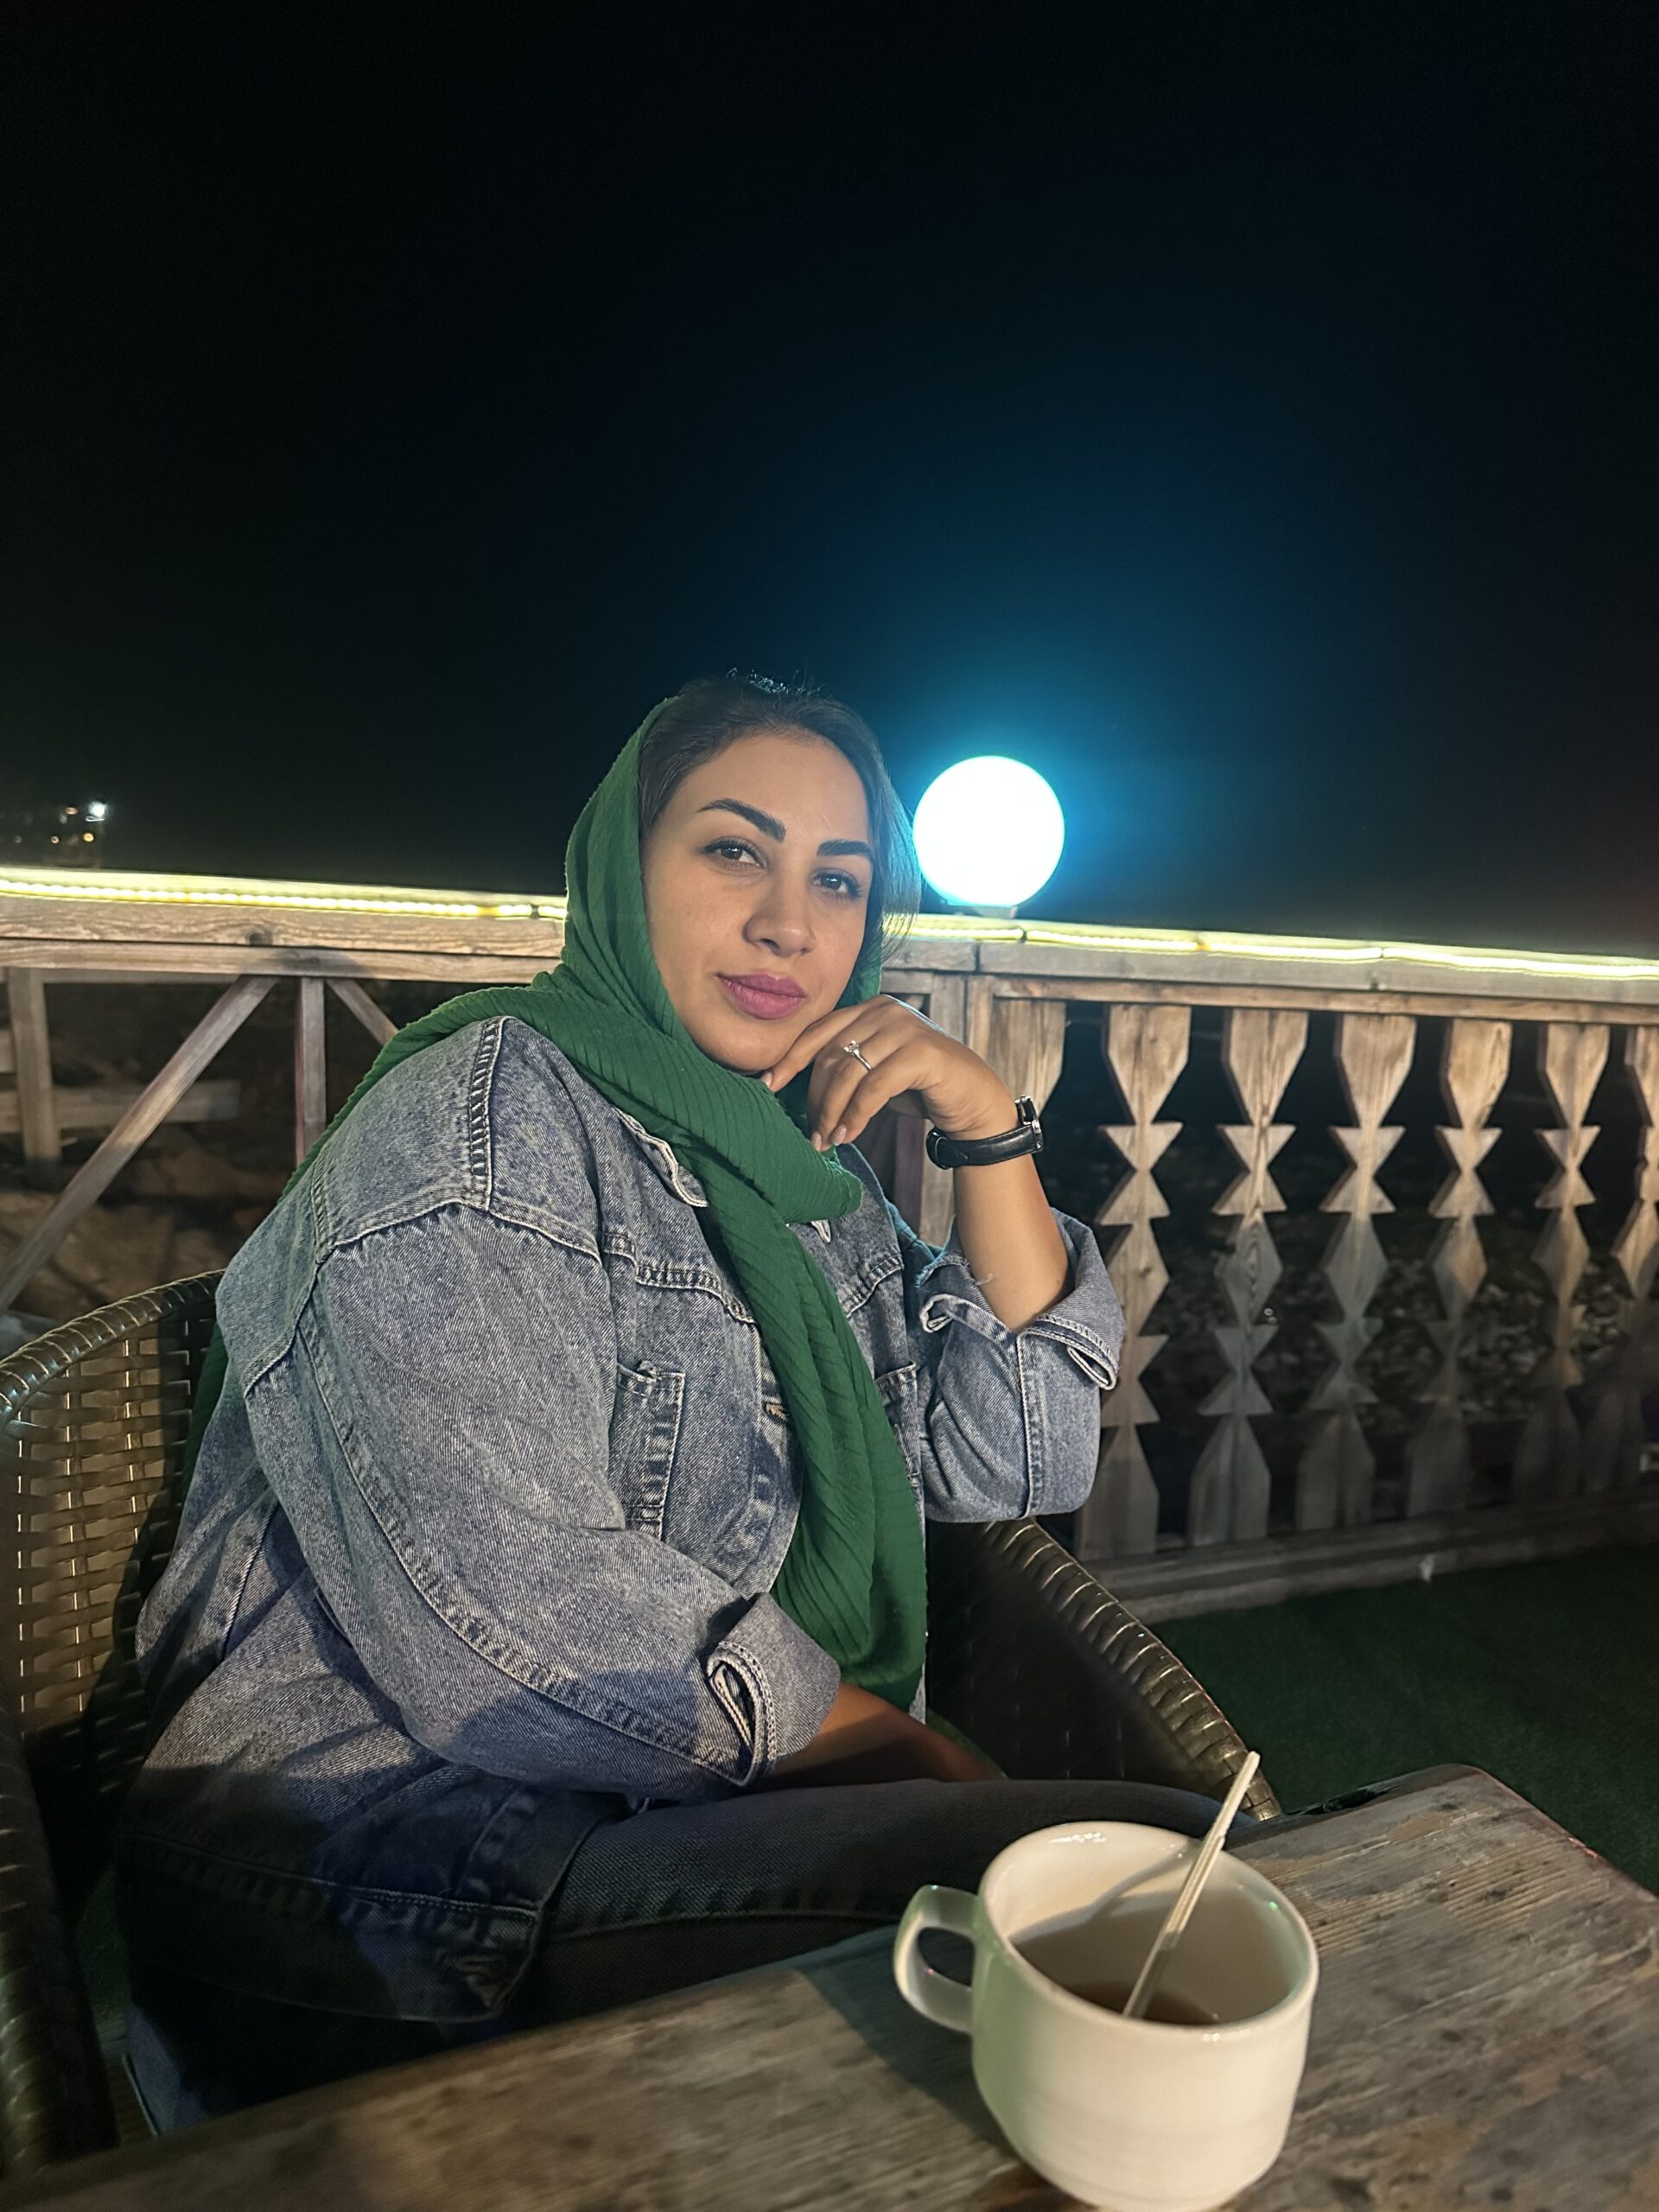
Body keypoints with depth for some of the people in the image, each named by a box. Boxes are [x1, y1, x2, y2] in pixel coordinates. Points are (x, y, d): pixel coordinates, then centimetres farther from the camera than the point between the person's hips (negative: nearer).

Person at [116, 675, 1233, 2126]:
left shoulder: (806, 1173, 11)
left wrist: (990, 1131, -3)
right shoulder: (480, 1116, -13)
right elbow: (512, 1622, -23)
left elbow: (1024, 1463, 7)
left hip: (706, 1819, 8)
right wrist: (918, 1759, -11)